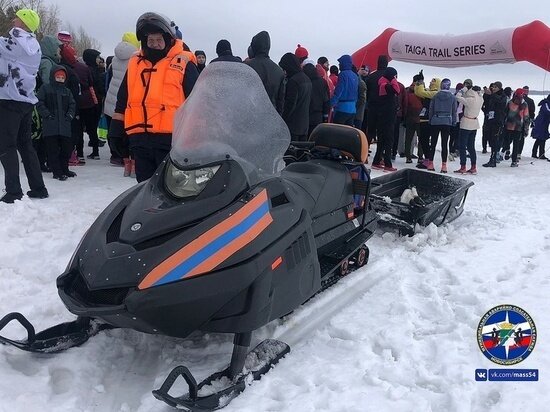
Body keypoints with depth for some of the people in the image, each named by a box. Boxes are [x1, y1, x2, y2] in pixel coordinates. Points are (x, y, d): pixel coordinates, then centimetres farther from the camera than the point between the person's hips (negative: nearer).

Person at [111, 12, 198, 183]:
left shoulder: (183, 63, 1)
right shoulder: (135, 63, 16)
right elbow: (122, 101, 19)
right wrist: (116, 131, 15)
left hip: (172, 139, -5)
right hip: (139, 139, 5)